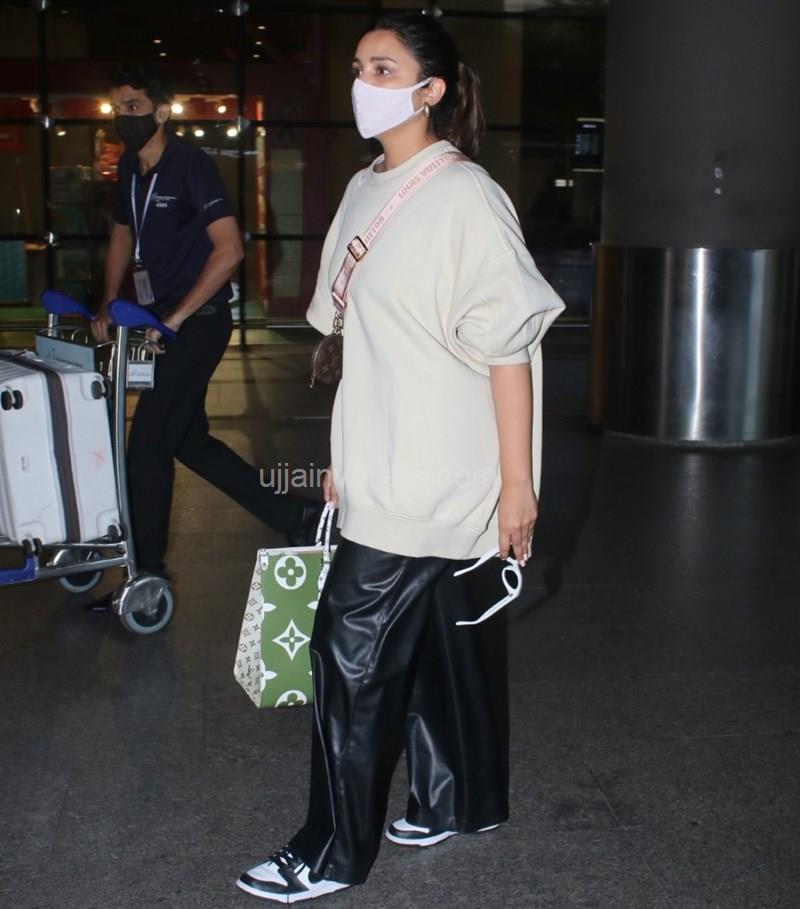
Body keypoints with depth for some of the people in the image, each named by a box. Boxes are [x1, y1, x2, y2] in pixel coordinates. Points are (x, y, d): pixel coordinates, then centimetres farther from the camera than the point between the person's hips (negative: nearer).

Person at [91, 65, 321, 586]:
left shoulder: (191, 165, -14)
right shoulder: (129, 169, 10)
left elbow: (229, 249, -21)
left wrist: (174, 319, -21)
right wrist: (108, 307, 13)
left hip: (199, 322, -9)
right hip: (163, 321, 9)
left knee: (148, 445, -8)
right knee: (189, 441, 13)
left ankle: (147, 571, 7)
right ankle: (292, 516, 24)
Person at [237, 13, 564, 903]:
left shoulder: (464, 196, -14)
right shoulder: (364, 189, 11)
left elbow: (510, 347, -16)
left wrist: (517, 482, -17)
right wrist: (345, 457, 16)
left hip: (436, 477, -8)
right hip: (383, 468, 8)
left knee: (353, 647, -3)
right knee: (442, 636, 18)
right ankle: (458, 800, 34)